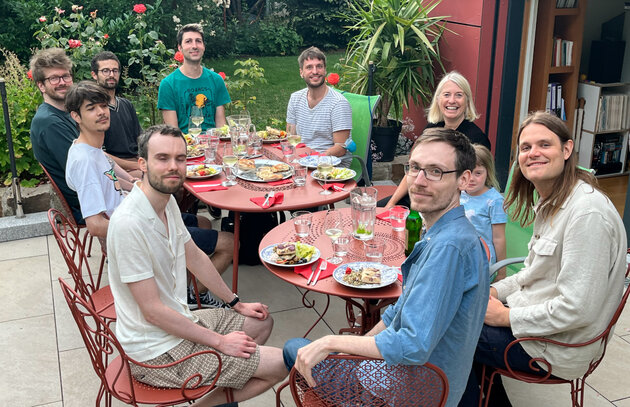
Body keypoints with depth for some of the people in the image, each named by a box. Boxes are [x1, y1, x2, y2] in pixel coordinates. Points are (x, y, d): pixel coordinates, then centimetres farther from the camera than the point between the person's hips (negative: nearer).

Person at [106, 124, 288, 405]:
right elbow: (153, 311, -25)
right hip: (158, 352, -9)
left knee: (262, 323, 21)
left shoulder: (167, 201, 1)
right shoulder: (128, 223, -28)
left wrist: (237, 304, 18)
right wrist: (220, 342, -17)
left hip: (179, 321, 9)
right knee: (279, 364, -8)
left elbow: (195, 257, 15)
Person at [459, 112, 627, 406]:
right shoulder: (550, 202, 7)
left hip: (560, 349, -9)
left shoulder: (588, 212, -27)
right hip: (536, 316, 10)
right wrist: (496, 291, 2)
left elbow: (578, 309, -29)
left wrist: (506, 317, -19)